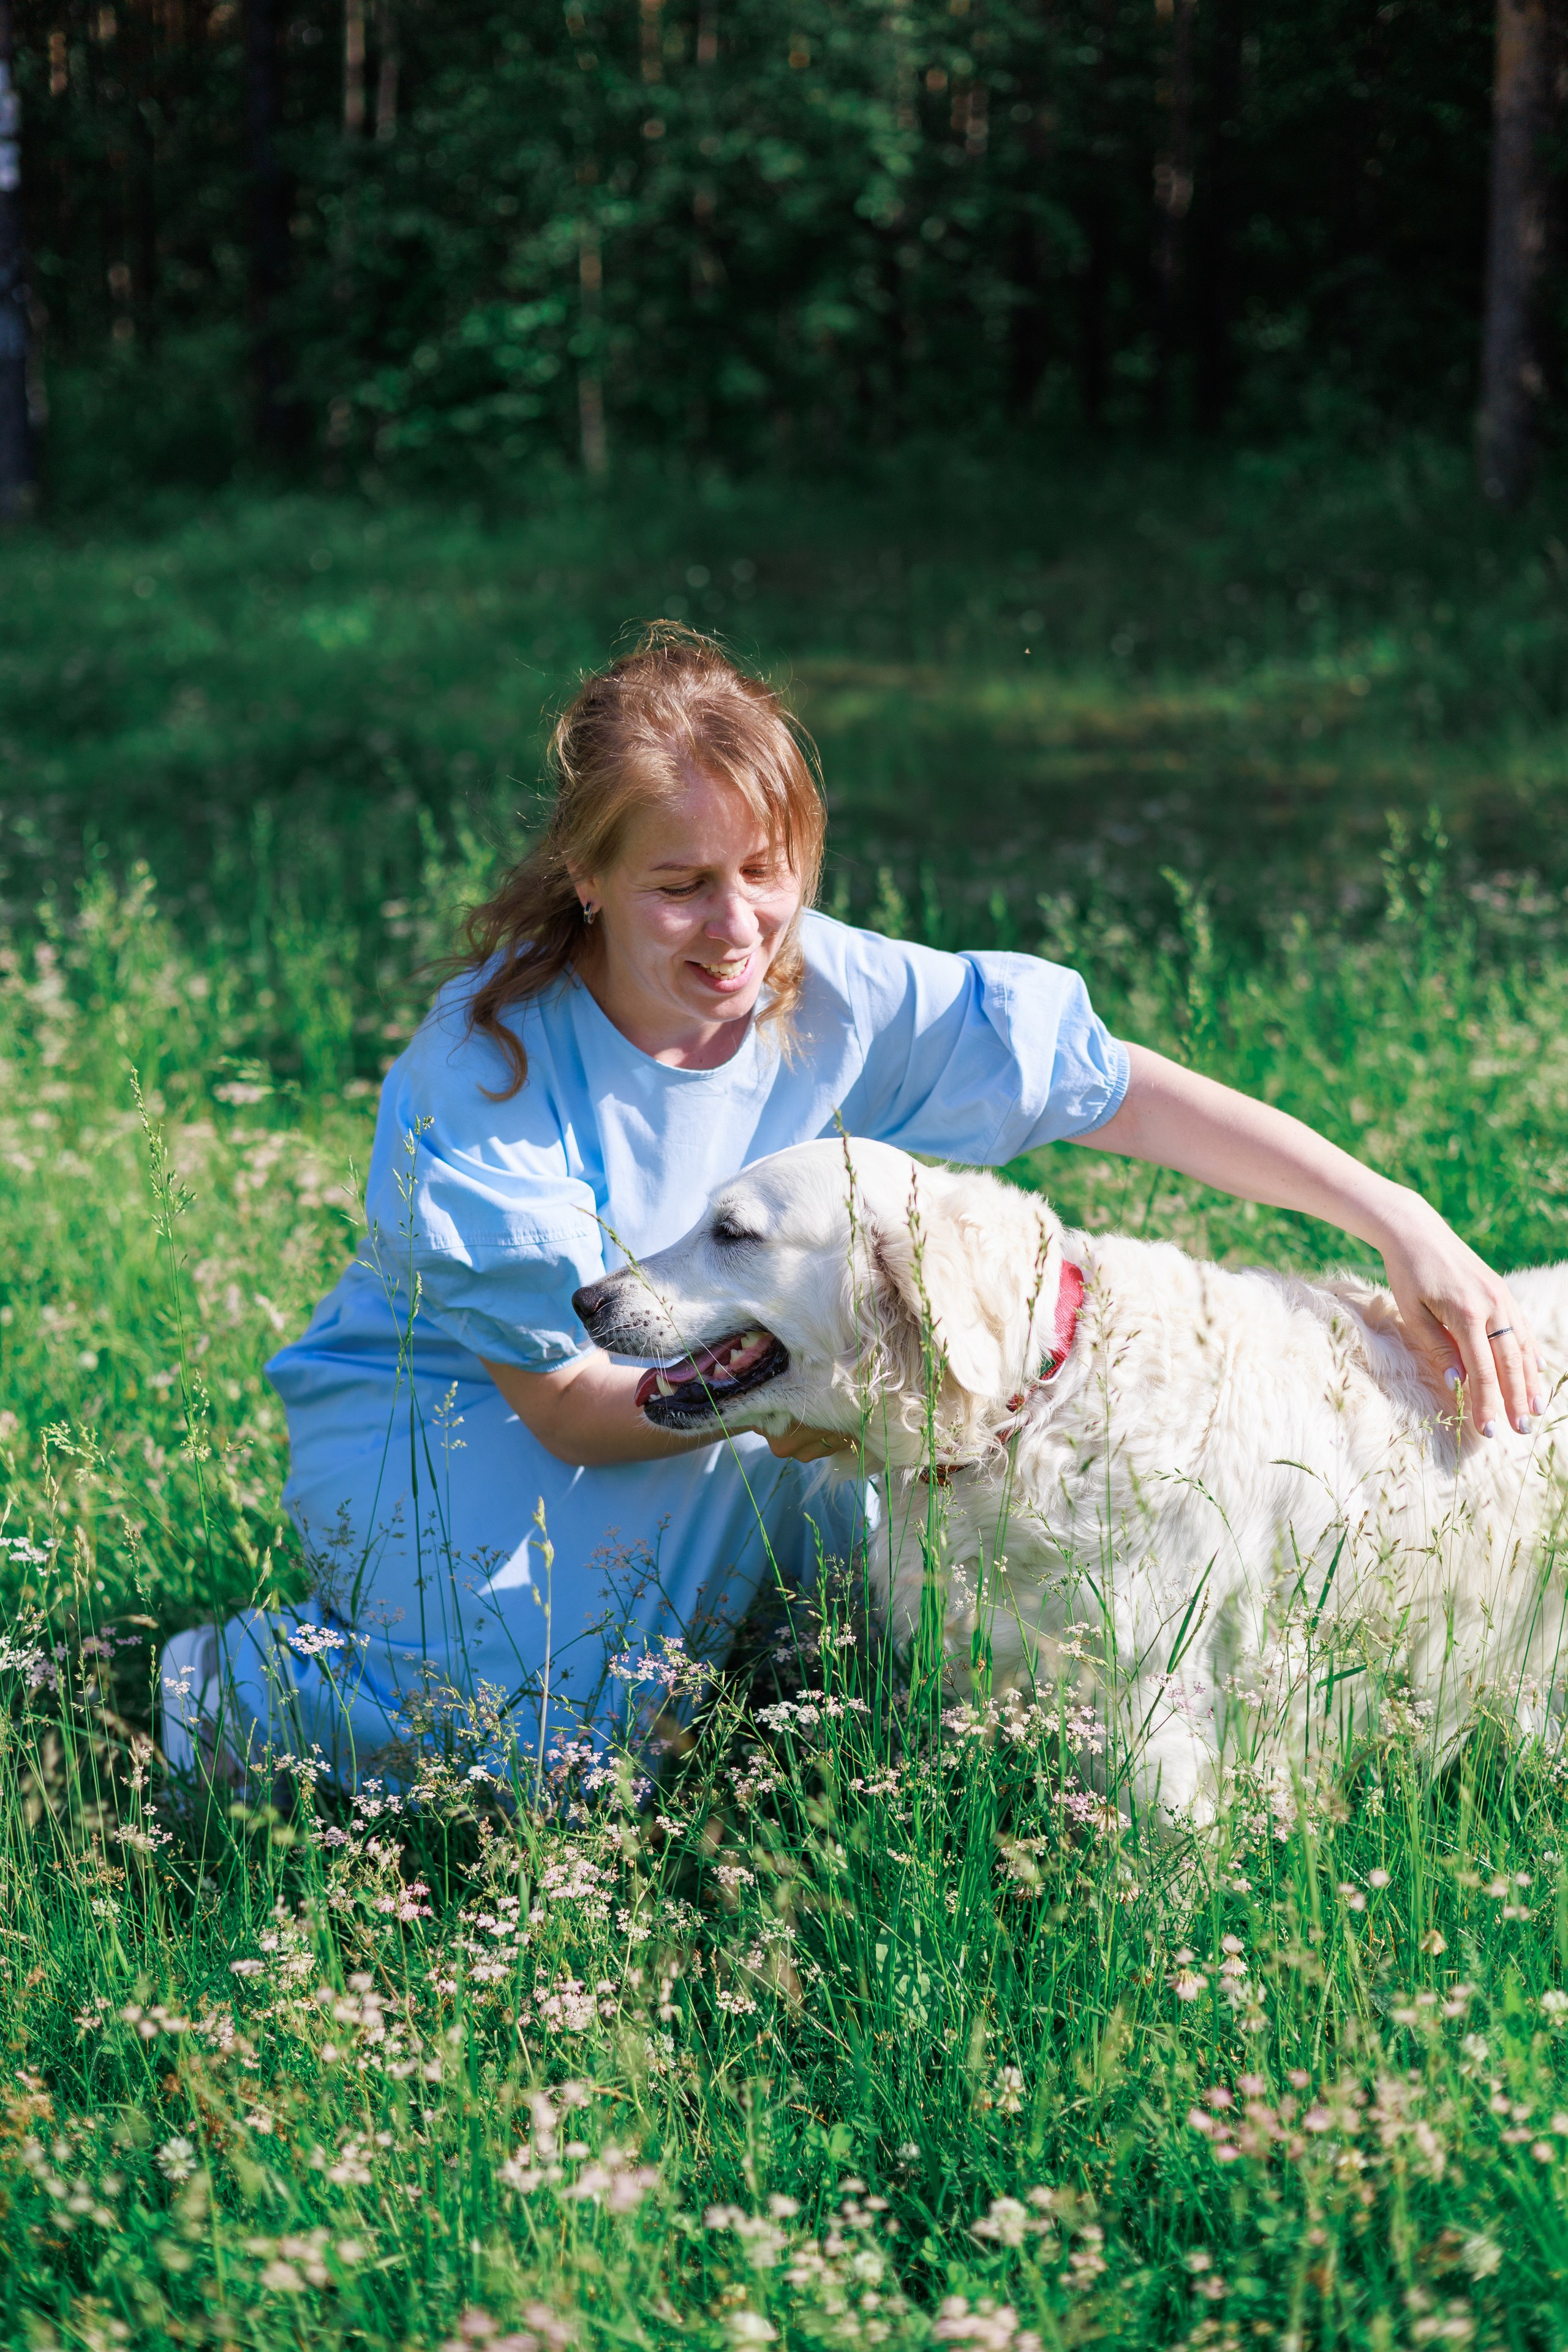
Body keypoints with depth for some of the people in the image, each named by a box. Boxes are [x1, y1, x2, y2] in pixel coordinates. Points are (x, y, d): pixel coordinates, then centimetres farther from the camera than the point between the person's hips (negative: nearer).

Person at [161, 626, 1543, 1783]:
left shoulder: (834, 992, -16)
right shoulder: (484, 1075, -27)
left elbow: (1131, 1095, -14)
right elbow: (566, 1404, -24)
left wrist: (1400, 1221, -22)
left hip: (697, 1414, 6)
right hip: (433, 1415, -6)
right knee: (585, 1725, -30)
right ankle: (256, 1687, -4)